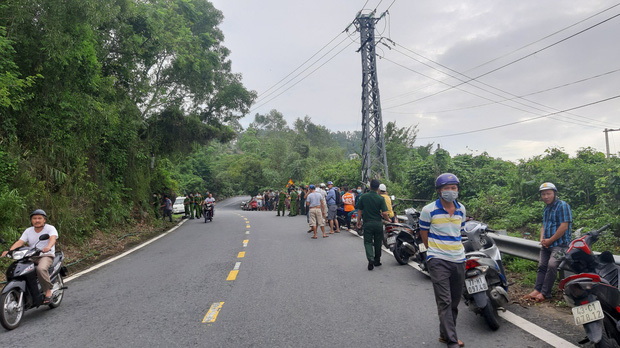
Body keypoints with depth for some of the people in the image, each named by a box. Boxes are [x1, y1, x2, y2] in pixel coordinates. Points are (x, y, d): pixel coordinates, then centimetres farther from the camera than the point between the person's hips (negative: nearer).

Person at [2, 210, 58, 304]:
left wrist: (48, 247, -42)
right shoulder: (28, 231, 15)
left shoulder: (50, 228, 0)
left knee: (41, 269, -35)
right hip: (31, 257, 6)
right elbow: (20, 242, 2)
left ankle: (48, 291, -21)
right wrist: (9, 250, -18)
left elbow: (53, 238, -20)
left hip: (46, 255, -6)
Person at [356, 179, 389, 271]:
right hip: (378, 223, 0)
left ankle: (370, 259, -16)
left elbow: (359, 210, 3)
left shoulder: (363, 197, -3)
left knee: (368, 242, 4)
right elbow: (384, 213, -12)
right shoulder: (381, 198, -7)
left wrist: (358, 221, 15)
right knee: (378, 243, 14)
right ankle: (377, 260, 25)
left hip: (367, 223, 0)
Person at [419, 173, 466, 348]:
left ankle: (445, 334, 29)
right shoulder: (429, 210, -8)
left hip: (459, 260, 6)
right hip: (438, 261, -6)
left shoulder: (461, 209, 8)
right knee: (444, 302, -10)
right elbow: (424, 234, 3)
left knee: (454, 302, 14)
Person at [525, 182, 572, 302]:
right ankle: (537, 290, 5)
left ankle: (545, 293, -17)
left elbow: (564, 226, -18)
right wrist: (542, 239, 3)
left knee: (551, 266, -20)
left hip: (559, 244, -8)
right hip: (546, 244, 9)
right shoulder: (546, 208, 17)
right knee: (542, 266, 5)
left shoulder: (562, 205, -10)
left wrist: (550, 240, -13)